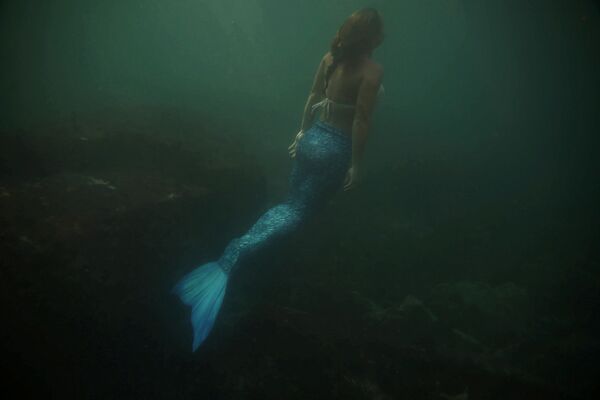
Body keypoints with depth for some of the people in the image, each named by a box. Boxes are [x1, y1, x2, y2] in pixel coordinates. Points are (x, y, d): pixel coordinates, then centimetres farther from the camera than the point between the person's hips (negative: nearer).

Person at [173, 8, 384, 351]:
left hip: (313, 139, 7)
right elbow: (361, 121, -19)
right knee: (297, 213, -2)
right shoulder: (373, 70, -17)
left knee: (291, 204, 21)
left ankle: (237, 254, 9)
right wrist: (356, 164, -13)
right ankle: (234, 255, -19)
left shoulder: (330, 58, 4)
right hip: (335, 149, -7)